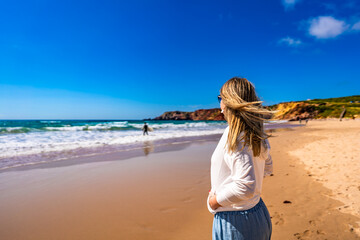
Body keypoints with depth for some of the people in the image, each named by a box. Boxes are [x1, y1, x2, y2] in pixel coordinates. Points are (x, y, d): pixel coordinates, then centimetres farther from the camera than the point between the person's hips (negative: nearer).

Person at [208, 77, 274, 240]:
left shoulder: (233, 135, -26)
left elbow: (246, 186, -33)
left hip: (234, 222, -8)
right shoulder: (257, 135, 0)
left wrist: (215, 200, -17)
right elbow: (267, 169, 14)